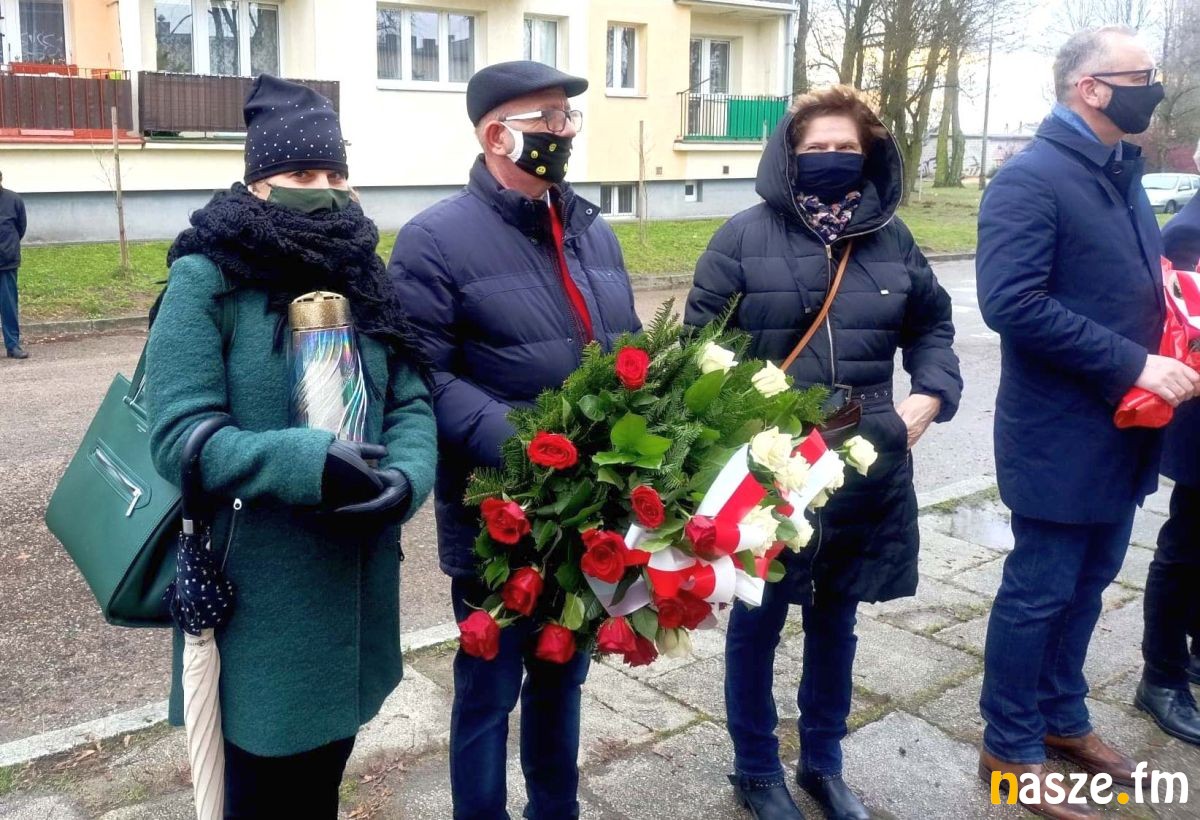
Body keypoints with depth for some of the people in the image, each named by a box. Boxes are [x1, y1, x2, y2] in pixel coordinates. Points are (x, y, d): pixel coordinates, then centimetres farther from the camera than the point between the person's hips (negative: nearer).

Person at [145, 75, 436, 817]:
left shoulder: (362, 279, 6)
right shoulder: (208, 280, -12)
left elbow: (412, 403, 1)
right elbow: (181, 436, -18)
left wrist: (407, 478, -20)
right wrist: (309, 463, -30)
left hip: (355, 586, 5)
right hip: (260, 602, -5)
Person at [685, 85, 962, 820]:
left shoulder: (892, 238, 6)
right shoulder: (745, 236, -6)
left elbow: (932, 325, 17)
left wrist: (931, 394, 1)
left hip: (867, 468, 4)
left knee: (836, 619, 19)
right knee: (759, 620, 12)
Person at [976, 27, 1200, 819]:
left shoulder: (1123, 175, 12)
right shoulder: (1030, 179, -16)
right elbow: (1011, 303, -27)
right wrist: (1134, 365, -24)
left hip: (1122, 429, 9)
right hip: (1062, 437, -8)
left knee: (1088, 584, 19)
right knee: (1039, 593, 4)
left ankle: (1061, 717, 37)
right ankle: (1010, 748, 21)